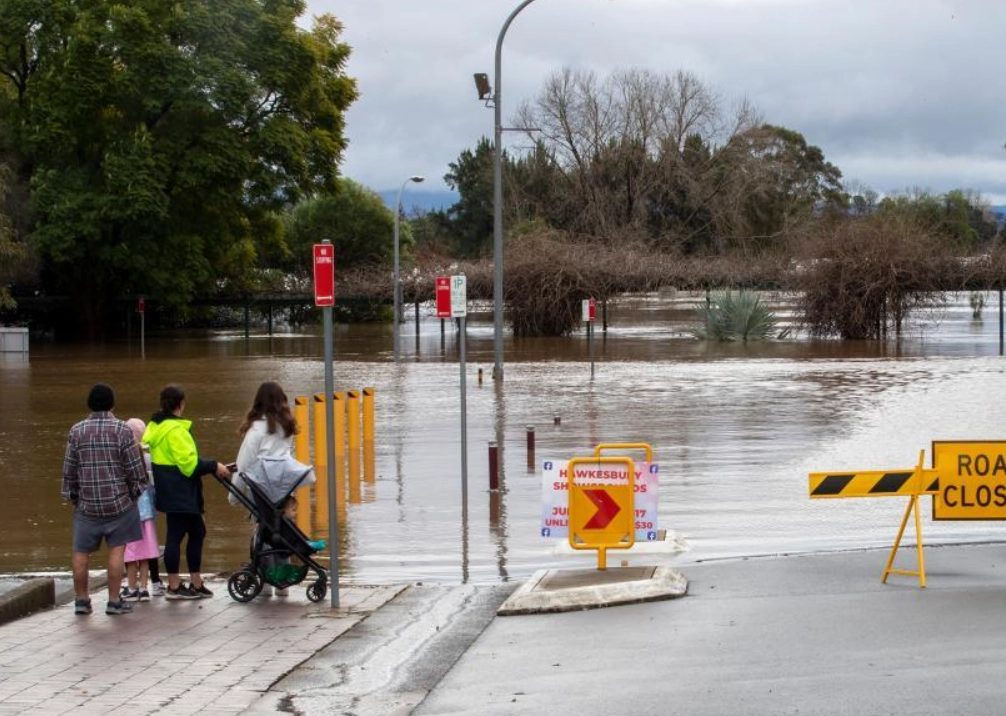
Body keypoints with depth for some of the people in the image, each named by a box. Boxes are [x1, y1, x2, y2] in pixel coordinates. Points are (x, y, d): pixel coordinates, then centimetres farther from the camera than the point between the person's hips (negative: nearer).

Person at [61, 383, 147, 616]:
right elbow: (135, 468, -5)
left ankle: (81, 600, 15)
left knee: (81, 552, 10)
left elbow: (69, 468, 5)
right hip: (118, 501, -2)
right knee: (116, 550, 3)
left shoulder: (76, 431, 1)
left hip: (86, 503, 2)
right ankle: (114, 601, 3)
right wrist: (136, 490, 10)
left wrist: (70, 495, 16)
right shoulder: (122, 429, -6)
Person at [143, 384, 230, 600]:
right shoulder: (175, 429, -18)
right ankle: (174, 587, 4)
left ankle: (196, 583, 20)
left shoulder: (155, 427, 13)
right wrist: (214, 466, -16)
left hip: (169, 491, 10)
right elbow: (188, 461, -22)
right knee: (176, 535, -3)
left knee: (197, 531, 15)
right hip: (179, 491, -10)